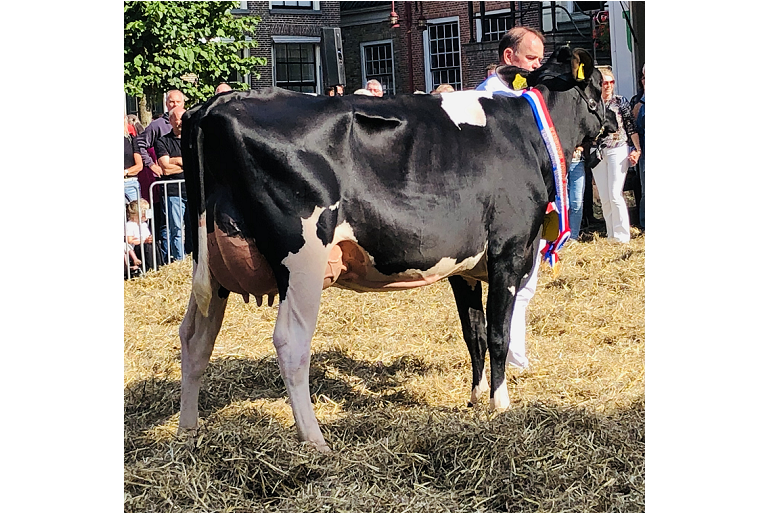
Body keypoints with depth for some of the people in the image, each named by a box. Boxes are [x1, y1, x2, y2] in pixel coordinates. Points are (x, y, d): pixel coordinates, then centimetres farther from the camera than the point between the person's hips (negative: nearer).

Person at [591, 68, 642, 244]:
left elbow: (631, 127, -1)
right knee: (604, 198, 4)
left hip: (618, 150, -3)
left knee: (615, 195, -12)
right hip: (597, 154, 3)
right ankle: (611, 236, 11)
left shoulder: (621, 101, 0)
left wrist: (637, 149, -7)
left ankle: (622, 236, -8)